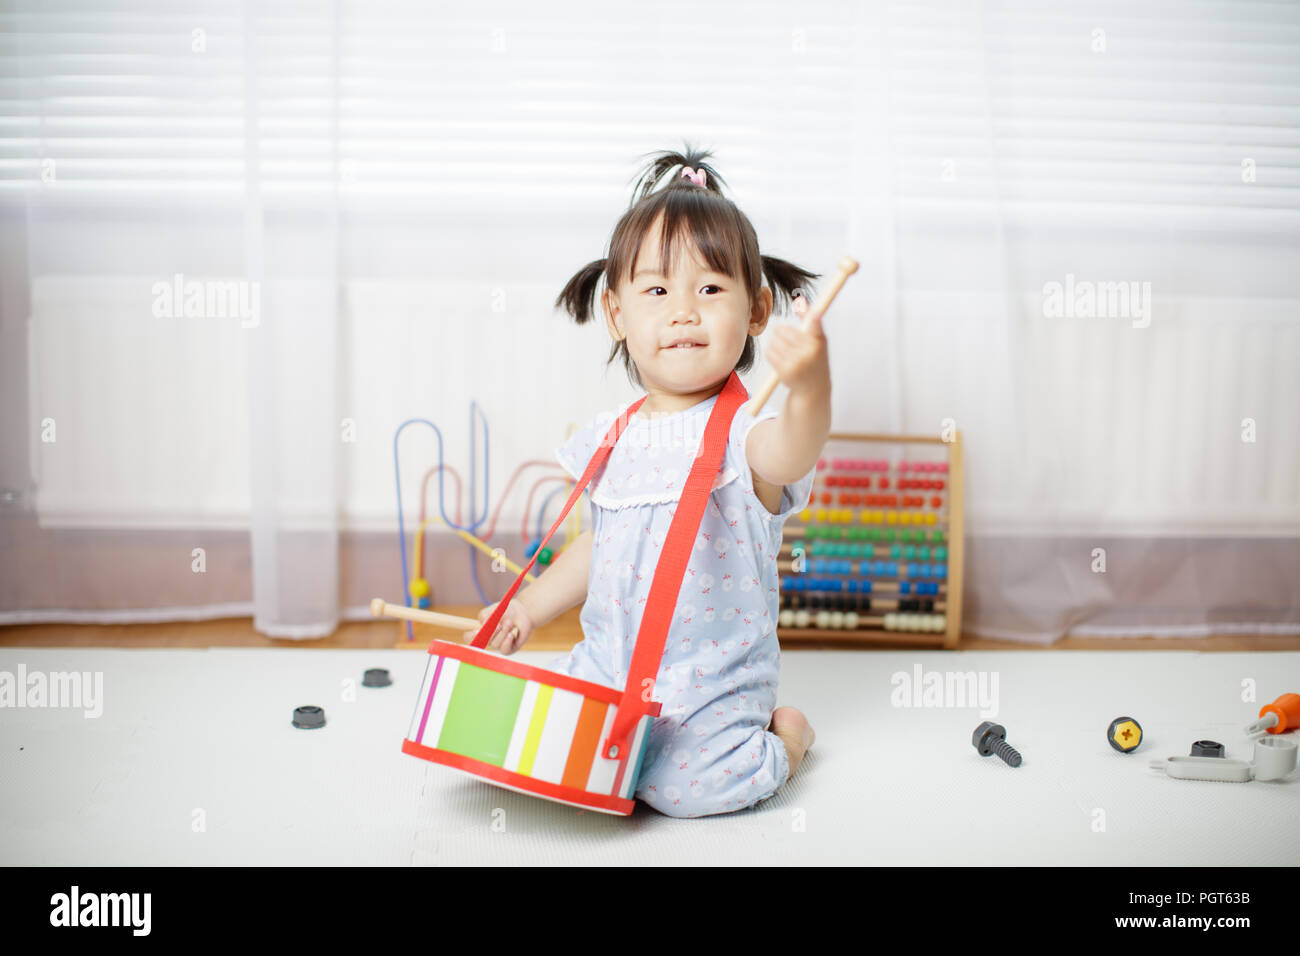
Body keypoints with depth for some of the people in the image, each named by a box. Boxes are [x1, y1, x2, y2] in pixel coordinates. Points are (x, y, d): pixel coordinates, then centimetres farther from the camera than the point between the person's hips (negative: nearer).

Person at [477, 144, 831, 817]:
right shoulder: (609, 439, 3)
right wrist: (529, 608, 14)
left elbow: (787, 455, -42)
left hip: (713, 679, -5)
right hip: (608, 667, 6)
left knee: (684, 785, -25)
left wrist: (810, 389, -63)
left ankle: (780, 735, 7)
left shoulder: (741, 430, -17)